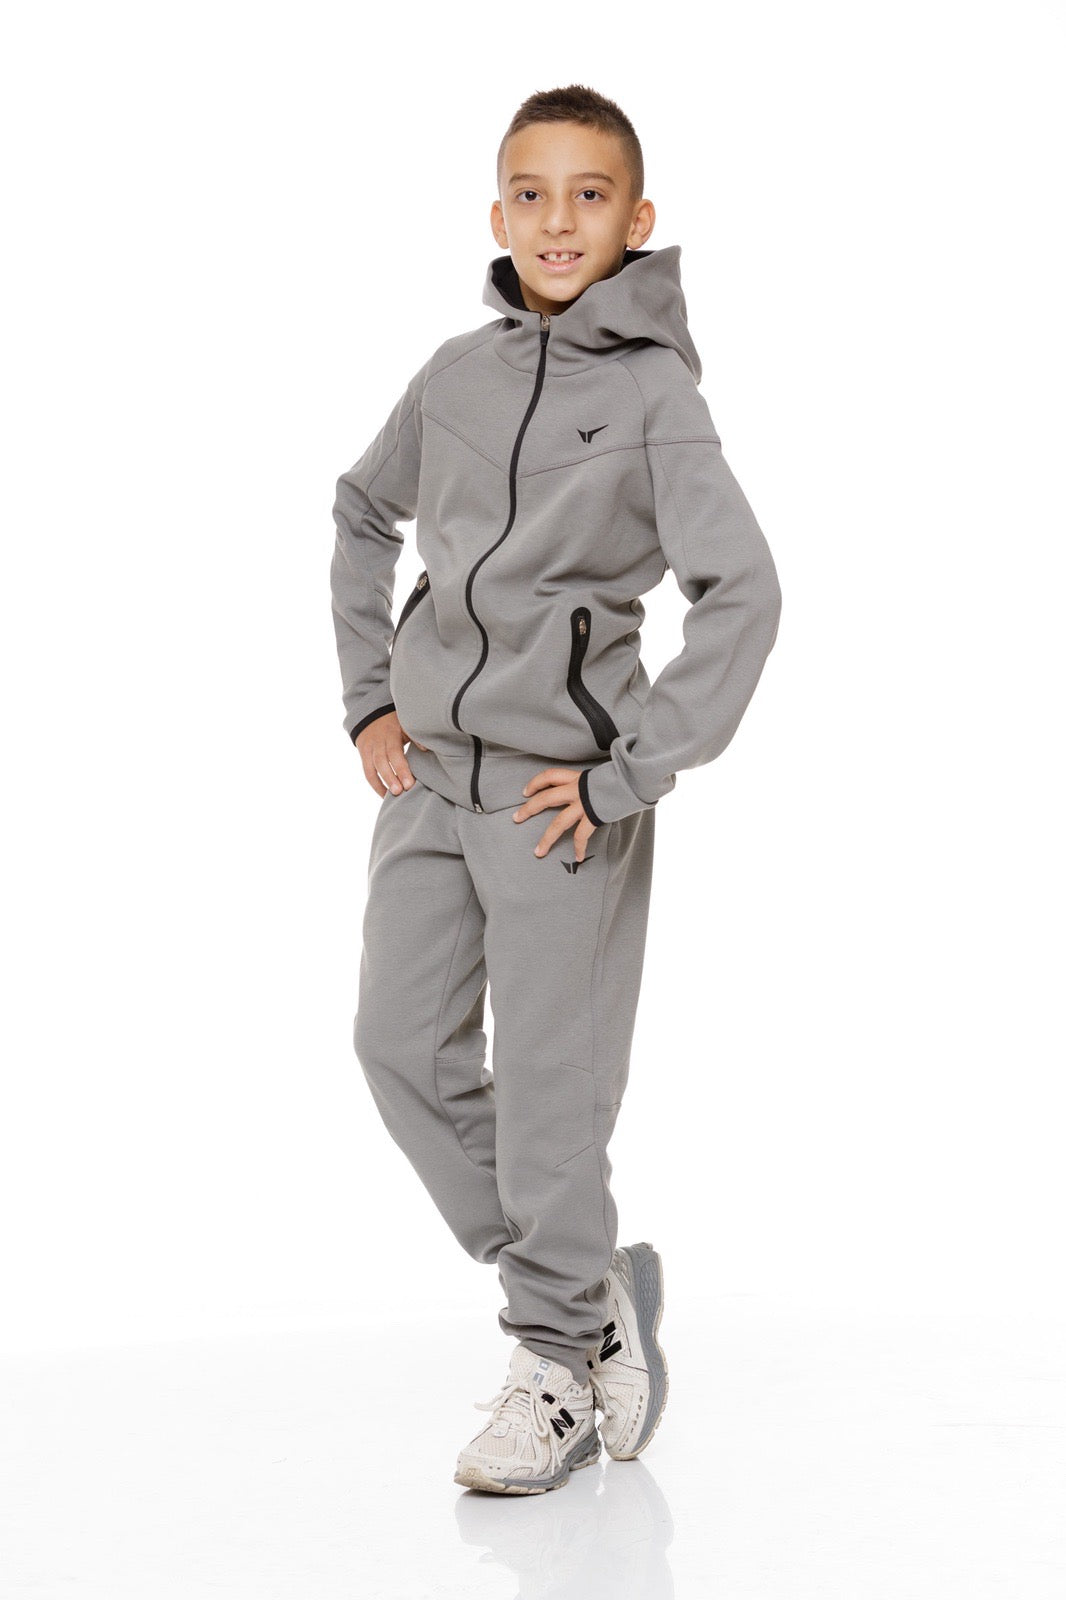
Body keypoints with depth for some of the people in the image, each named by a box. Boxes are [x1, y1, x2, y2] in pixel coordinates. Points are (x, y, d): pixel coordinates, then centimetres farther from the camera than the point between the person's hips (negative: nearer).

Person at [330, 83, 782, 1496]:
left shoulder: (655, 391, -8)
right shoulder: (458, 372, 7)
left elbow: (743, 593, -15)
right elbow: (364, 516, 22)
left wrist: (628, 773, -17)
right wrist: (370, 700, 13)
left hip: (560, 786, -6)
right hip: (430, 771, 6)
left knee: (551, 1086, 0)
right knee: (405, 1048, 7)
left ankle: (566, 1366, 19)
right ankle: (596, 1284, 24)